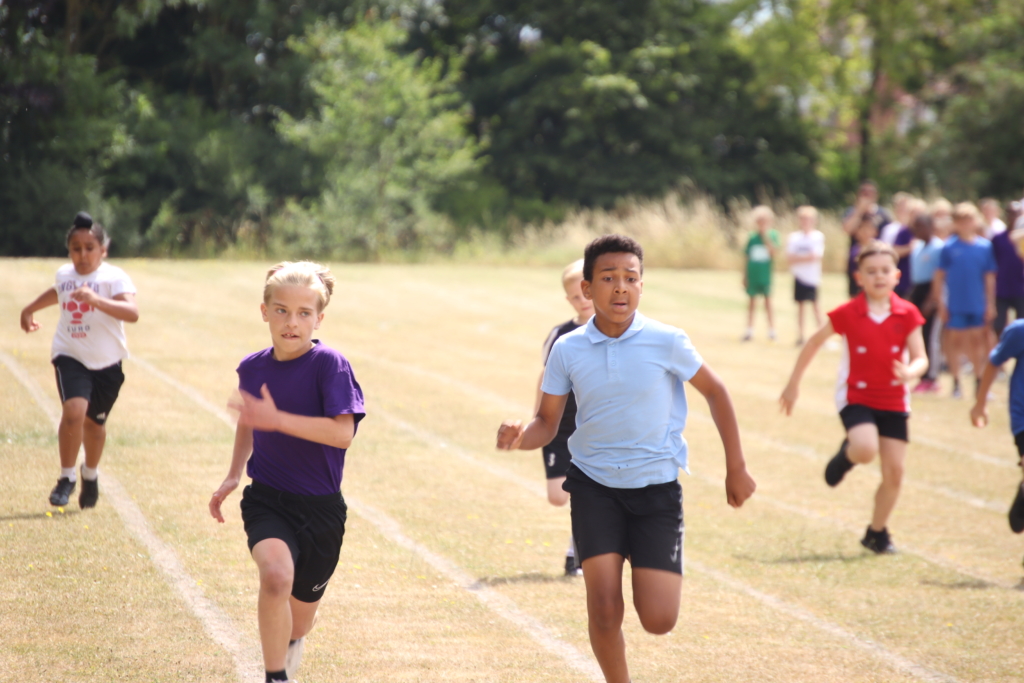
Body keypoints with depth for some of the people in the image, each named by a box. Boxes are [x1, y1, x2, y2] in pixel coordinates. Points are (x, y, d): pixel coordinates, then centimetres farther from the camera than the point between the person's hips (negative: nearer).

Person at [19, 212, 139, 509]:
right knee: (74, 411, -22)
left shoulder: (114, 277, -15)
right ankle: (67, 477, -8)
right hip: (70, 355, 1)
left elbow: (132, 312, -32)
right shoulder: (64, 274, 1)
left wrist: (96, 300, -44)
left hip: (106, 362, -1)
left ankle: (91, 475, 41)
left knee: (94, 422, 14)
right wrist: (30, 309, 38)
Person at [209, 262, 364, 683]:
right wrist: (233, 475, 13)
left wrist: (277, 419, -30)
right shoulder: (253, 368, 1)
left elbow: (343, 433, -25)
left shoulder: (329, 365, -14)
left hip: (320, 508, -1)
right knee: (277, 574, -29)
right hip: (266, 501, 1)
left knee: (301, 607, 15)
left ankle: (292, 642, 52)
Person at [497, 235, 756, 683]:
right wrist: (519, 438, -21)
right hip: (594, 485, 1)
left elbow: (715, 393, 4)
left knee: (658, 620, -8)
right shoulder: (567, 350, -6)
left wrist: (736, 469, 7)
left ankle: (653, 580, 29)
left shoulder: (667, 342, -11)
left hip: (657, 486, -1)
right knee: (603, 609, -13)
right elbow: (548, 423, 2)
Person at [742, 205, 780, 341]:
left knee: (768, 301, 2)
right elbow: (747, 257, 8)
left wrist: (765, 236, -18)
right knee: (752, 301, 7)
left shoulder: (772, 235, -1)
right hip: (753, 274, 2)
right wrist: (745, 276, 7)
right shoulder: (752, 237, 4)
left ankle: (772, 330, 8)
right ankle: (749, 330, 13)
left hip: (766, 274, -2)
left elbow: (773, 252, -16)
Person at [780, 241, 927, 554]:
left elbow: (920, 358, -4)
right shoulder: (847, 314, -9)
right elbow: (814, 343, 3)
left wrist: (910, 372, -29)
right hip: (856, 397, -3)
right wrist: (793, 384, 7)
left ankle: (877, 533, 22)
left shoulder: (907, 314, -4)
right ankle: (847, 455, 9)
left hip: (894, 401, 3)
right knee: (866, 449, -30)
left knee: (894, 471, 1)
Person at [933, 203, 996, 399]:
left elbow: (989, 277, 4)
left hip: (978, 306, 2)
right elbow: (939, 276, -2)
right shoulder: (949, 247, -6)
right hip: (955, 306, -2)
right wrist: (940, 303, -4)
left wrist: (990, 304, 4)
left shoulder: (985, 246, -1)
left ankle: (978, 382, 21)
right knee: (954, 340, 4)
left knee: (977, 340, 11)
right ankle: (956, 383, 13)